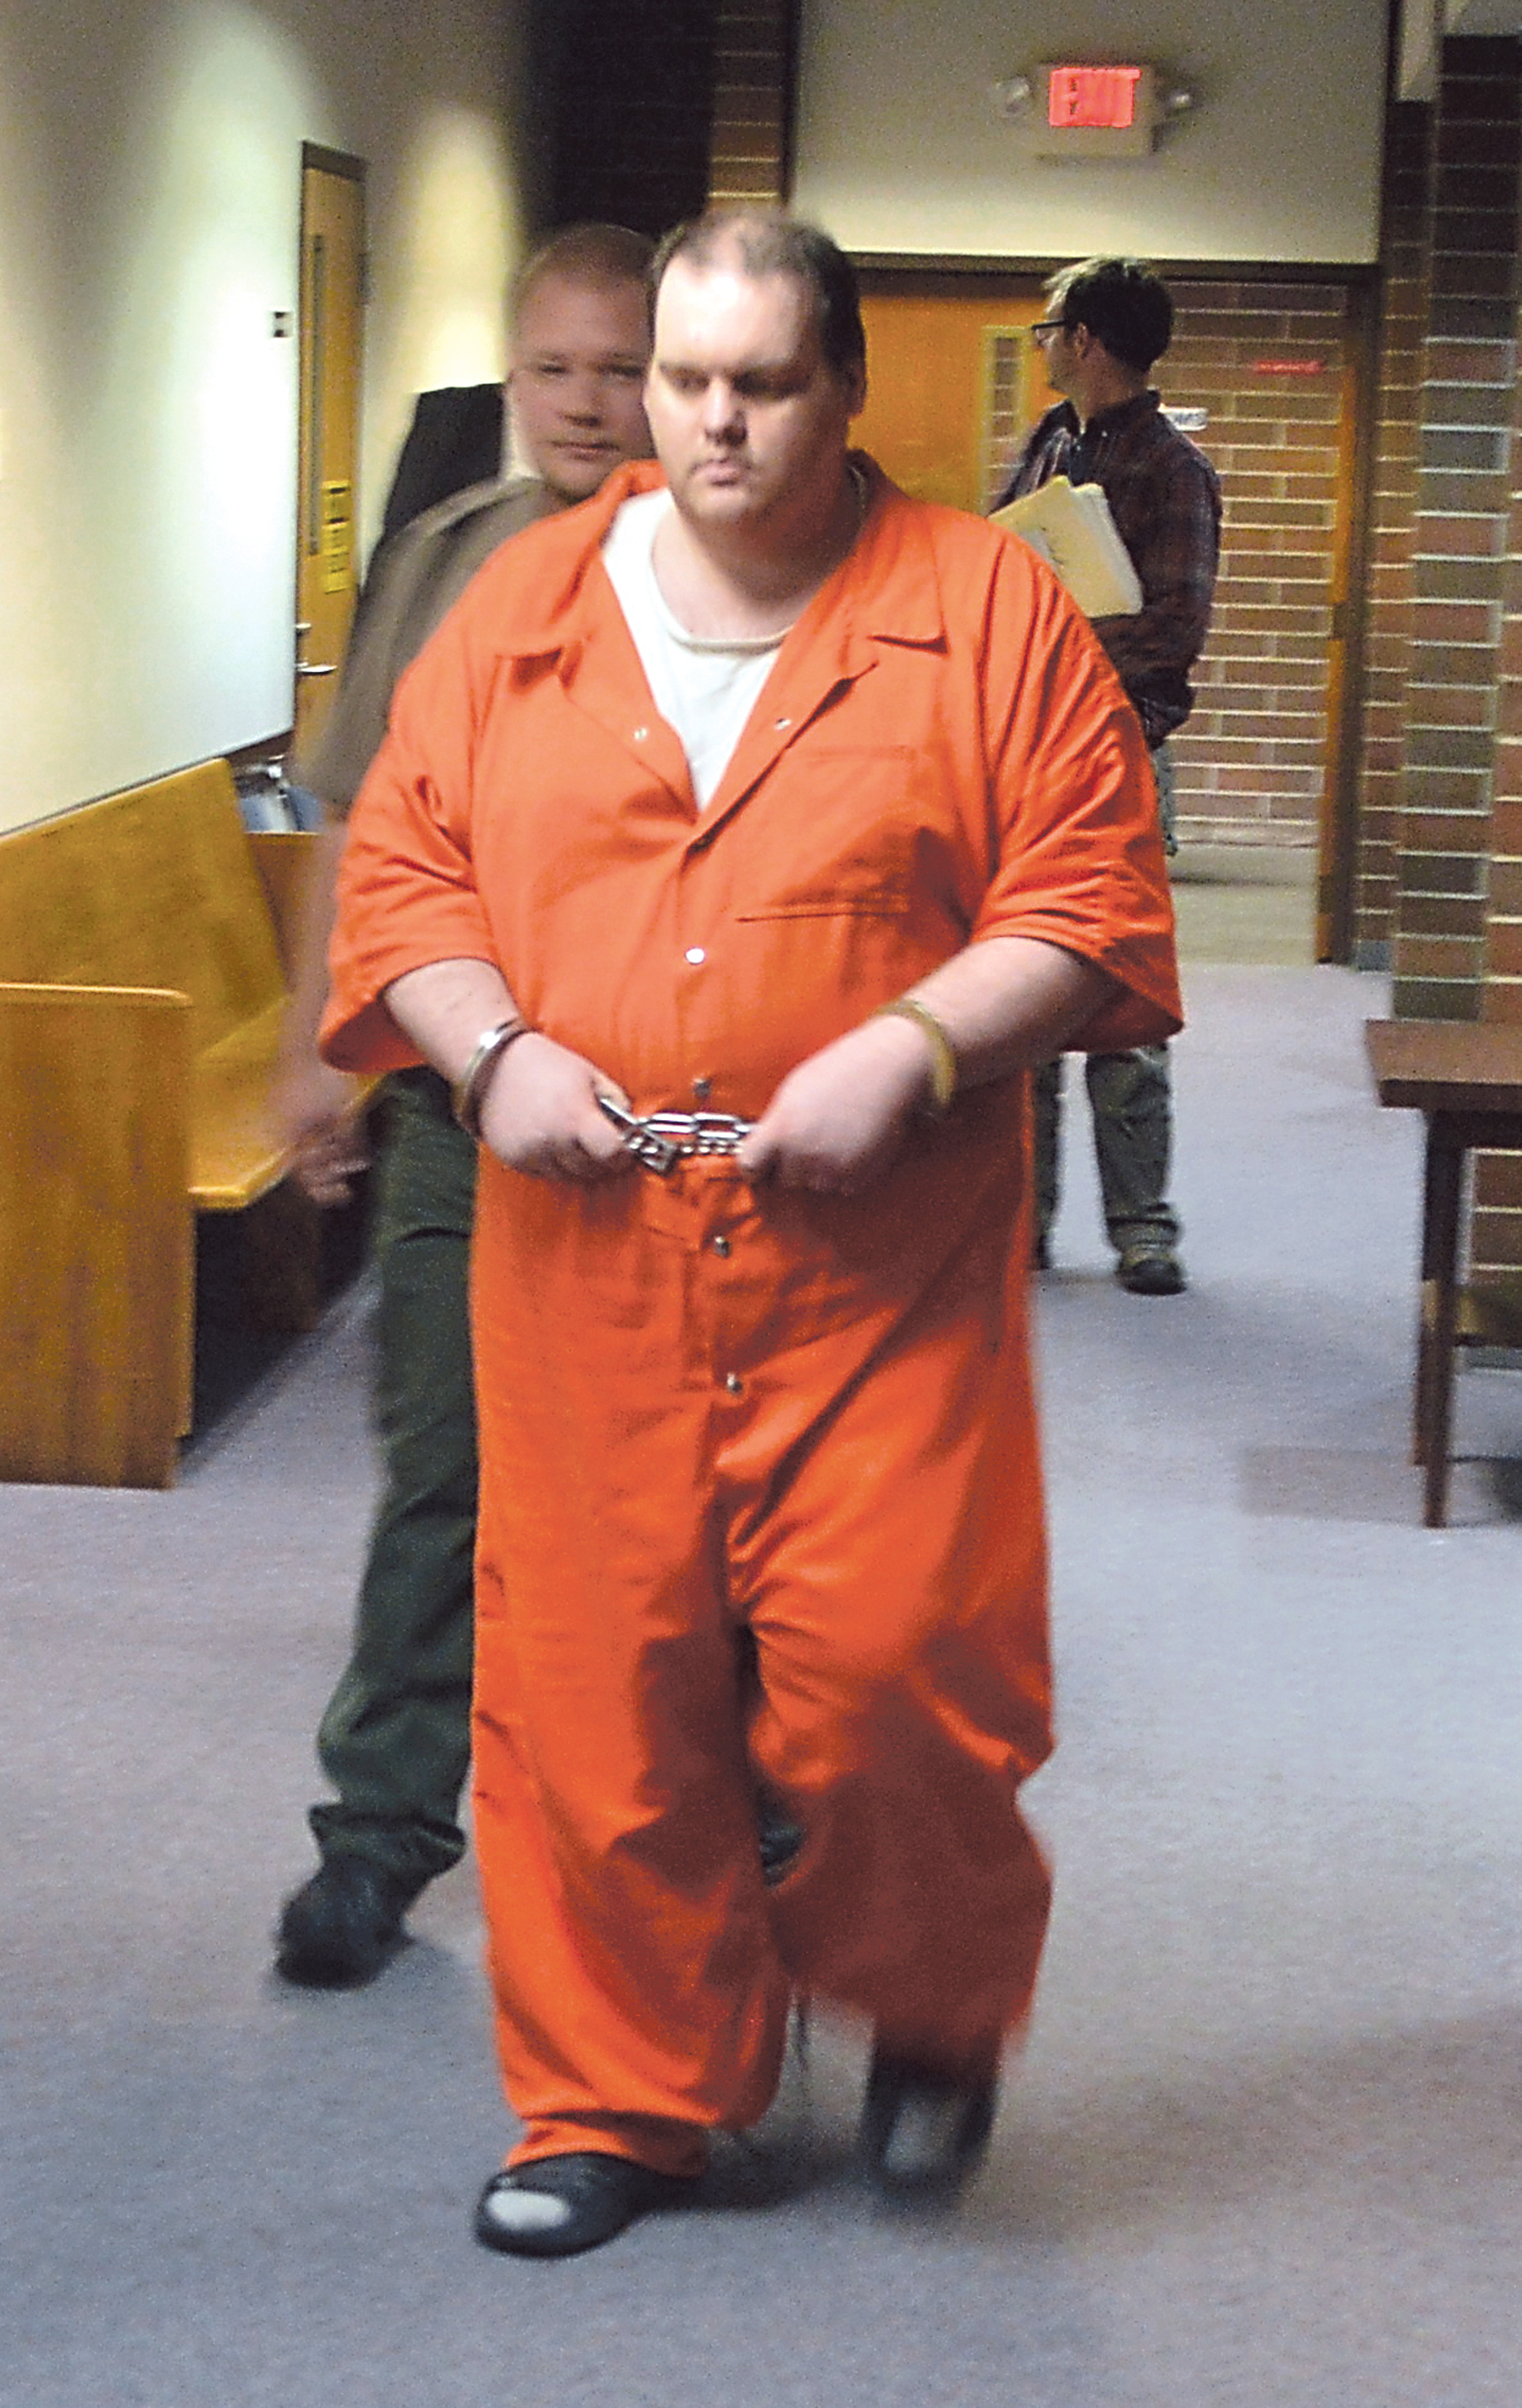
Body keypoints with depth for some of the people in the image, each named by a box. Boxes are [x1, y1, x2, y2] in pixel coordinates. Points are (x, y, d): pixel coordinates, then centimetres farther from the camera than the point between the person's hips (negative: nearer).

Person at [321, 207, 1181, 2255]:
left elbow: (1092, 896, -2)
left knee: (887, 1667, -6)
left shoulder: (986, 607, 2)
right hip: (584, 1258, 3)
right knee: (593, 1677, 5)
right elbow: (400, 868, 10)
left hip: (878, 1263, -2)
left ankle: (935, 2011, 24)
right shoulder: (523, 610, 10)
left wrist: (914, 1047, -16)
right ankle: (620, 2101, 21)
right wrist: (491, 1049, -7)